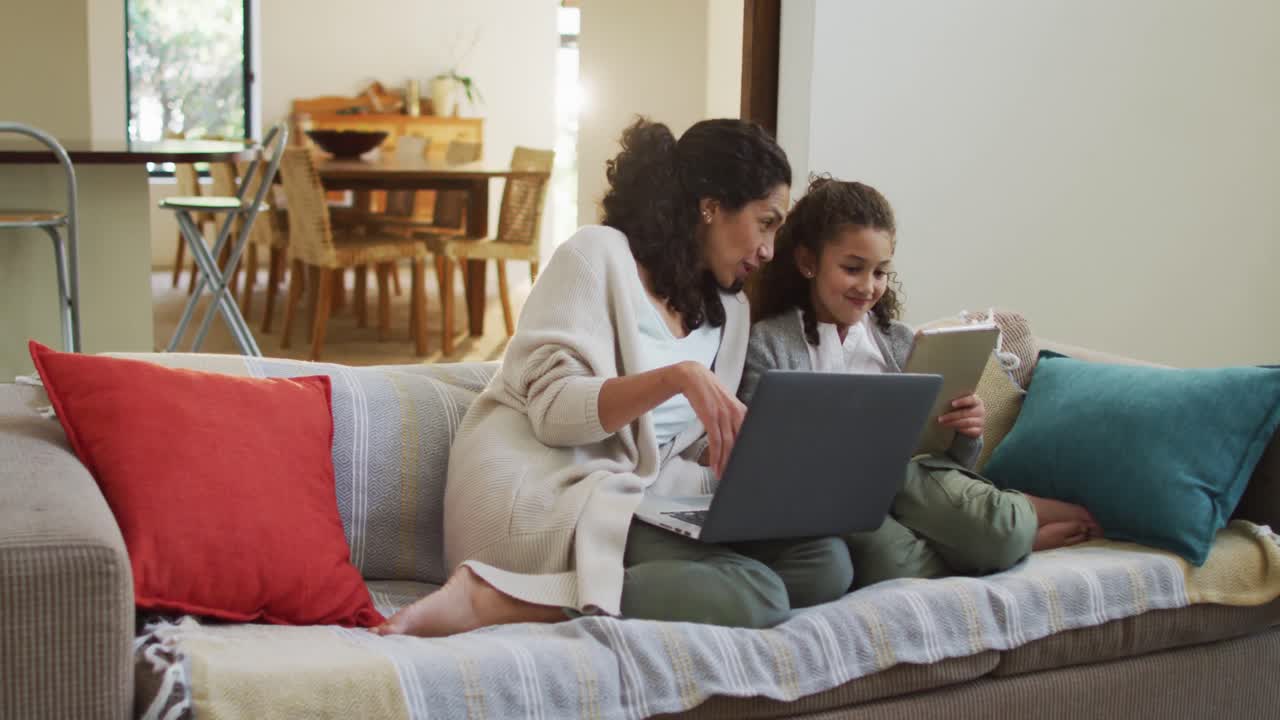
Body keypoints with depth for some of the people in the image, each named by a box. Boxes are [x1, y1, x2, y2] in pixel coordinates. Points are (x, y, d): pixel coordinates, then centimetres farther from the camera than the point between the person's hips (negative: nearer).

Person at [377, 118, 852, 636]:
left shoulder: (730, 310, 20)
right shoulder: (601, 254, -1)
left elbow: (709, 456, 17)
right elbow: (552, 410, -12)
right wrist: (677, 376, -25)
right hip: (538, 493, -8)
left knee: (827, 562, -17)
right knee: (753, 594, -28)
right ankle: (494, 600, -28)